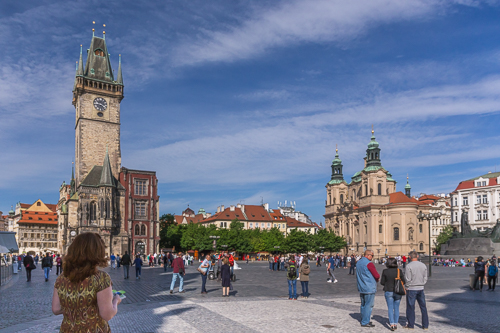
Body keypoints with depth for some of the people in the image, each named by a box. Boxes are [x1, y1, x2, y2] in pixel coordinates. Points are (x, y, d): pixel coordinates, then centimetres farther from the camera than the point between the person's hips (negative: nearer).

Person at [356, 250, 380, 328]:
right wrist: (377, 279, 4)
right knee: (368, 305, -1)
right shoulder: (369, 263, -16)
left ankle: (363, 320, 24)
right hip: (369, 288, -8)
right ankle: (365, 322, 2)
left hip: (361, 288, 8)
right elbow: (377, 276, -16)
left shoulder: (358, 263, 11)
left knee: (363, 305, 16)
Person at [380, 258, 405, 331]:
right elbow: (403, 281, -2)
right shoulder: (399, 271, -7)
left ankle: (392, 324, -7)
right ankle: (396, 324, 17)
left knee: (390, 308, 4)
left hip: (388, 292, -1)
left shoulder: (385, 271, -10)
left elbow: (382, 282, -6)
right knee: (396, 308, 13)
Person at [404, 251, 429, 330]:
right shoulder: (423, 265, 2)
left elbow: (407, 279, -13)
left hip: (411, 289, -4)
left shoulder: (409, 266, -14)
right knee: (423, 307, 12)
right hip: (421, 288, 5)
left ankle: (410, 325, 11)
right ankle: (425, 325, 17)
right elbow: (425, 278, 6)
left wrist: (407, 287, 3)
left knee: (410, 307, 4)